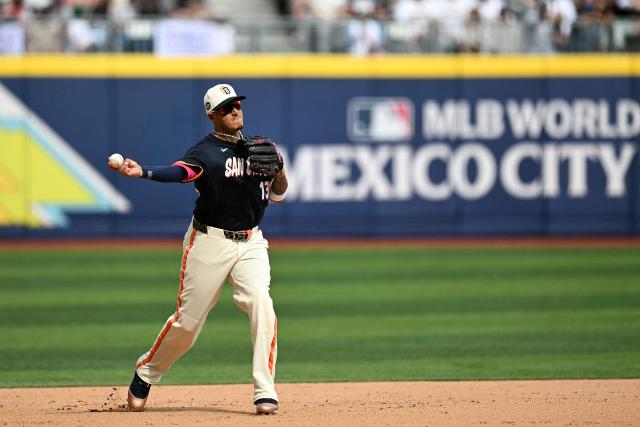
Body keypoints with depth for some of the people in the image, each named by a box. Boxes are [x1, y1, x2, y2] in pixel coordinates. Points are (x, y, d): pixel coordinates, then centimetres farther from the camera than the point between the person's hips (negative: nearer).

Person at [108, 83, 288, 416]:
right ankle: (146, 373, 27)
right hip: (209, 242, -3)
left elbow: (278, 195, 16)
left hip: (250, 242, 3)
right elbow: (178, 171, -27)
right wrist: (142, 172, -47)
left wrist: (278, 167, -6)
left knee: (260, 302, -20)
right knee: (187, 320, 0)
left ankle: (265, 391, -16)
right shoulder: (205, 151, -6)